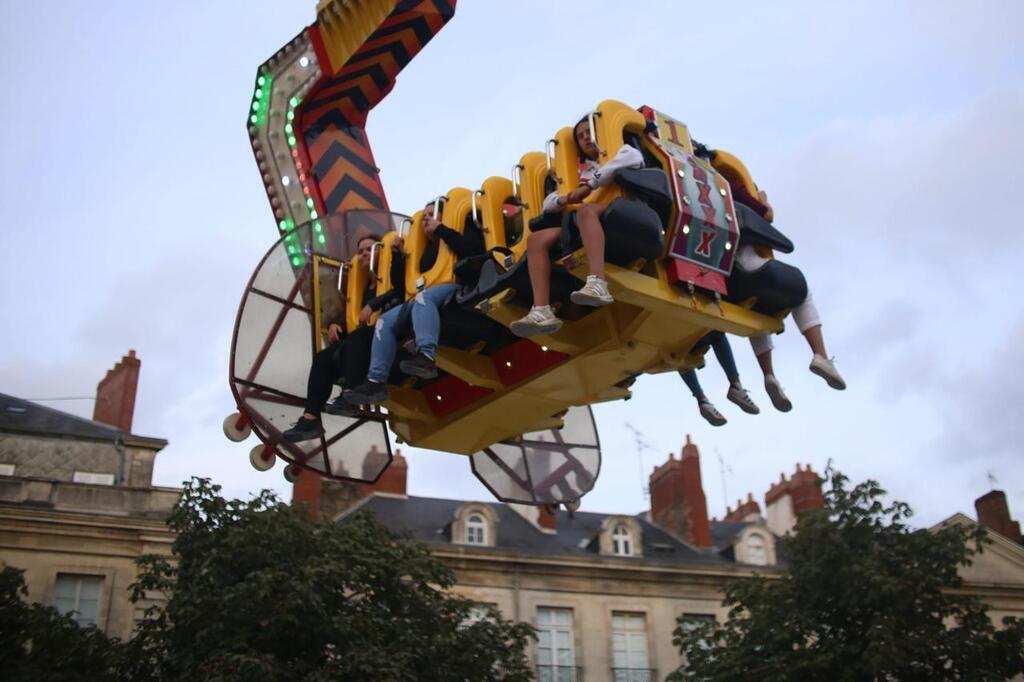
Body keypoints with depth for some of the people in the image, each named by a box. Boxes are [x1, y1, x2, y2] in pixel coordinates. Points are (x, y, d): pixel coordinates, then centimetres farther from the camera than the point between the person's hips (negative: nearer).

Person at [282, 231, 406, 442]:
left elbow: (400, 292, -17)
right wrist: (335, 324, 1)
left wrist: (373, 305, -26)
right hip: (364, 348, 7)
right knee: (323, 358, -12)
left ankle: (349, 399, -44)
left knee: (357, 338, -35)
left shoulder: (391, 276, 6)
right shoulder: (364, 286, 25)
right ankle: (310, 419, -22)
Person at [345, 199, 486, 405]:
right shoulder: (429, 248, 32)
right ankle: (376, 381, -19)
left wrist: (441, 229, -5)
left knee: (423, 297, -38)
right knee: (385, 321, -7)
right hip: (427, 296, 8)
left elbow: (471, 250, -11)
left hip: (457, 288, -7)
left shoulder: (461, 229, 13)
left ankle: (427, 356, -58)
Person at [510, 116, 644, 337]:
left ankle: (597, 284, -58)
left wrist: (590, 186, -12)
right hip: (582, 227, 5)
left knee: (585, 211, -37)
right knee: (536, 239, -15)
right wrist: (564, 199, 0)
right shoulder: (582, 171, 31)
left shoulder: (619, 152, 19)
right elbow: (548, 204, 26)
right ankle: (541, 311, -36)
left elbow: (635, 158, -9)